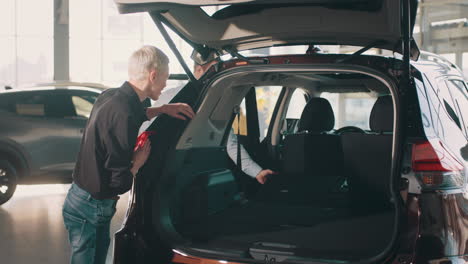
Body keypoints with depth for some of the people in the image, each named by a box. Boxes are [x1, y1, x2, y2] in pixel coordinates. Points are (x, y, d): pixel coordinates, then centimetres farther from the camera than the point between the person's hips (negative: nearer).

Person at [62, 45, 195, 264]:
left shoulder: (110, 96, -1)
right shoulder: (123, 115, -28)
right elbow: (120, 183, -27)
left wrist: (163, 109, 16)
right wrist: (139, 160, -10)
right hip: (90, 209, -9)